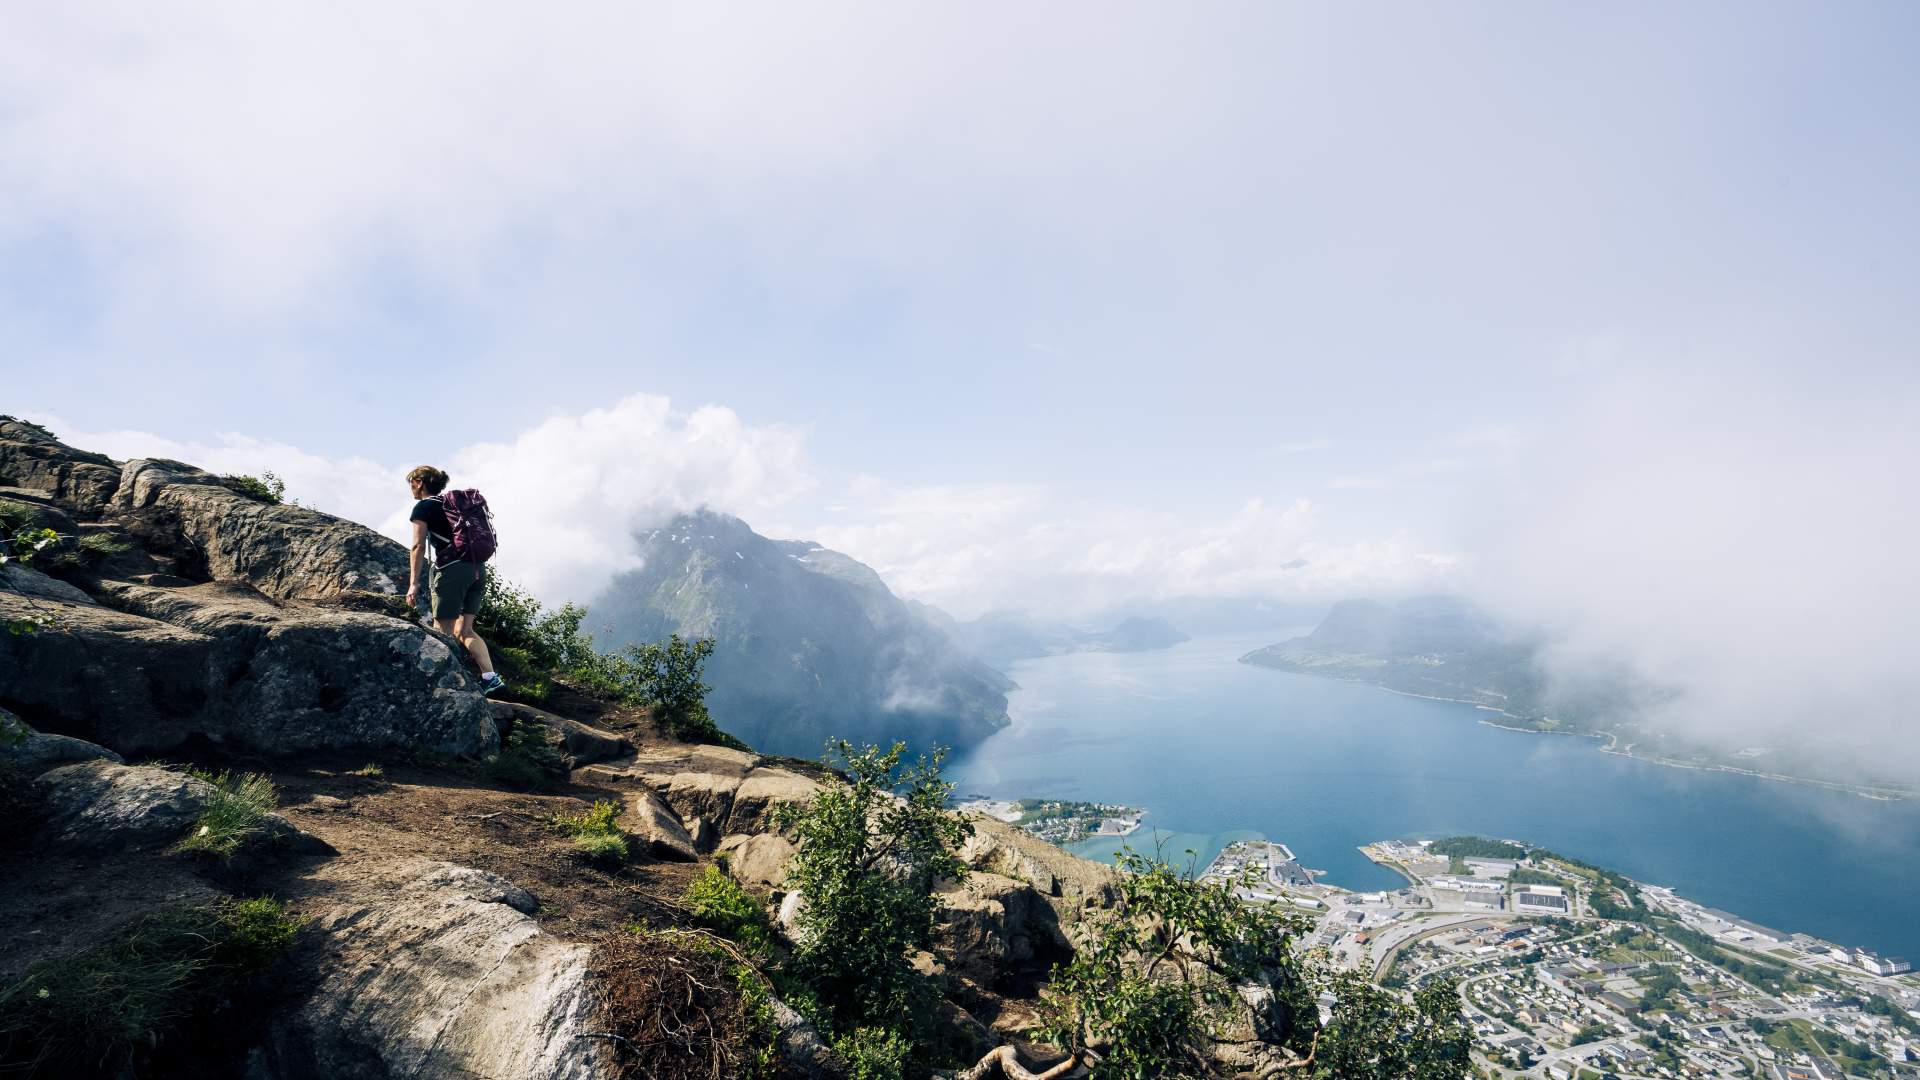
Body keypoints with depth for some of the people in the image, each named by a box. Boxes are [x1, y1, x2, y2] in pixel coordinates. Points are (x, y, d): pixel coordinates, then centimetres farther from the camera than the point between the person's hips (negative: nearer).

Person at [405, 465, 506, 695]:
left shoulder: (423, 507, 3)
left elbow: (418, 546, -5)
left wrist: (414, 583, -6)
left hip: (452, 570, -7)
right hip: (478, 568, 7)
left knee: (443, 633, 1)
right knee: (464, 631, 10)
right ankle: (491, 678, -1)